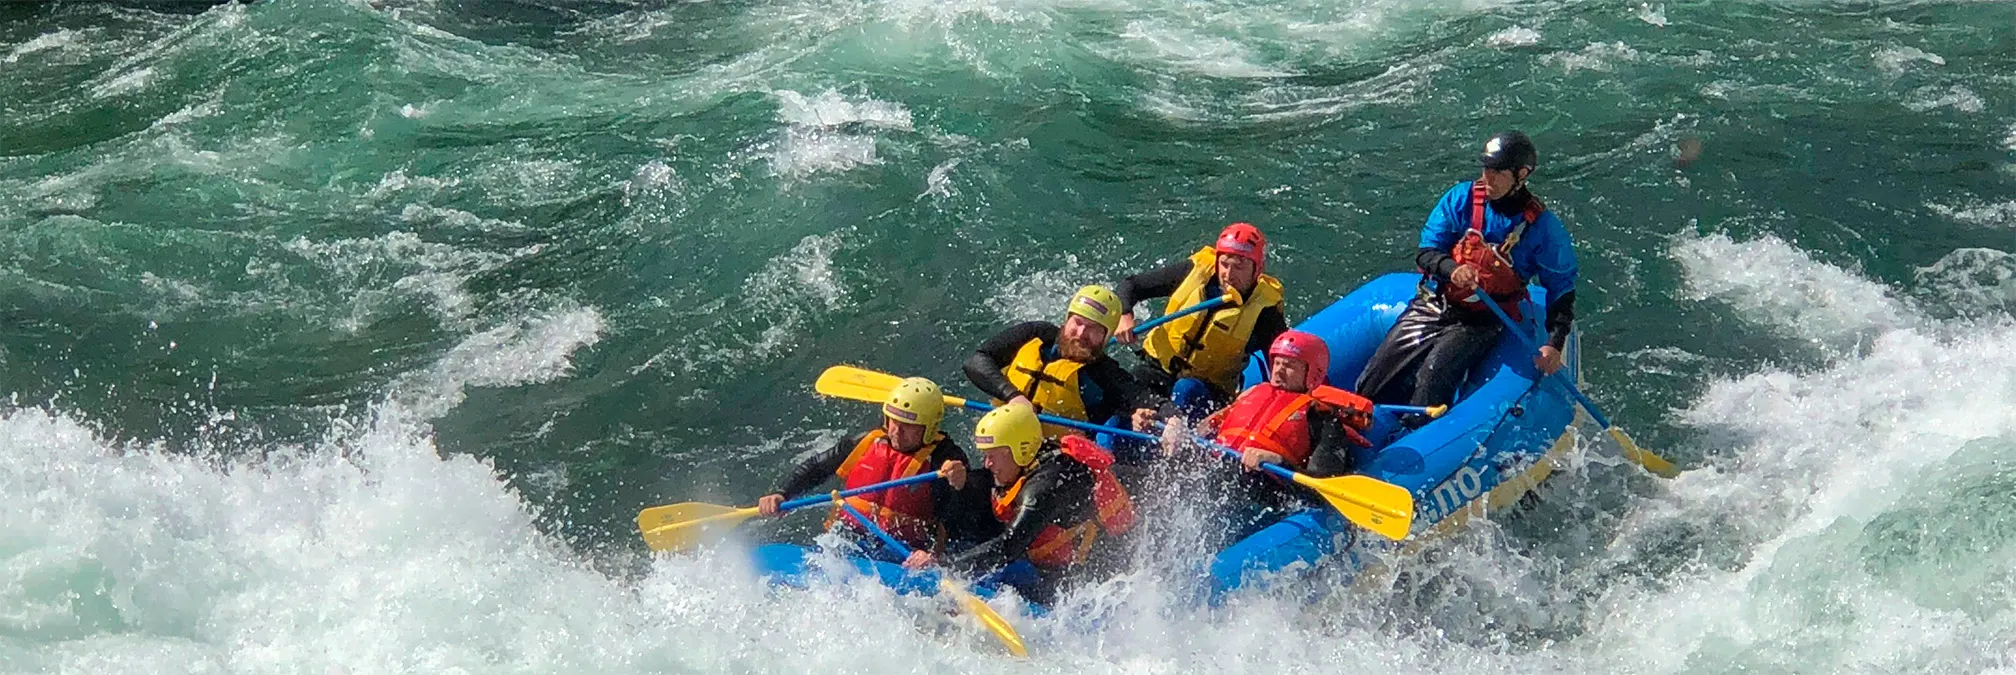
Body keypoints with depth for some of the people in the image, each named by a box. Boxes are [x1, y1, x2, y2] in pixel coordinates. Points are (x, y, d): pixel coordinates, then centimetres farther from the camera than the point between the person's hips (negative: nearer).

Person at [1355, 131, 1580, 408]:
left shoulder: (1542, 227, -6)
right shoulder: (1462, 198, -1)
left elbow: (1562, 287, 1)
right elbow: (1425, 253, 0)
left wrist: (1555, 345, -11)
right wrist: (1451, 269, -24)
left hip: (1482, 322, -4)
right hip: (1433, 307, 4)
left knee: (1434, 374, -32)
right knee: (1372, 386, -11)